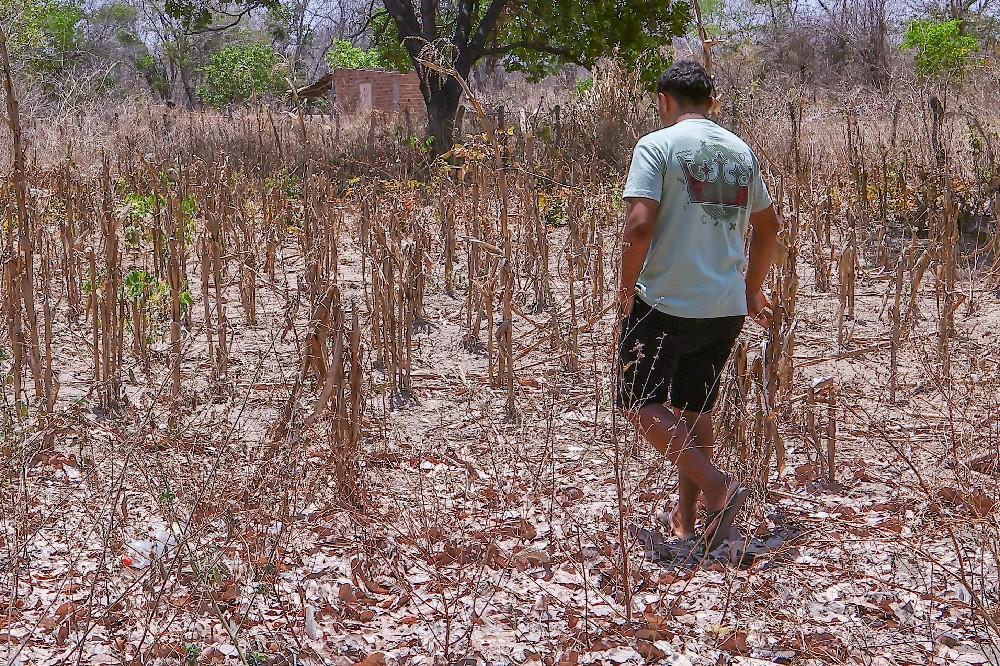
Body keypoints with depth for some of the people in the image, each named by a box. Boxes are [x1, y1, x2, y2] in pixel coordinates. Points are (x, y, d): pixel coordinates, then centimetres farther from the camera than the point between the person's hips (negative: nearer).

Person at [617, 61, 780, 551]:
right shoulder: (741, 151, 11)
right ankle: (686, 518, 26)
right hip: (727, 308, 6)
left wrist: (627, 288, -5)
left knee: (640, 403, 5)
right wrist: (752, 289, 33)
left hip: (666, 304, -6)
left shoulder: (657, 146, -8)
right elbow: (768, 226, 20)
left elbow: (640, 224, -19)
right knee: (694, 408, 18)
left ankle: (718, 489, -9)